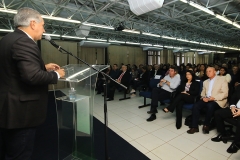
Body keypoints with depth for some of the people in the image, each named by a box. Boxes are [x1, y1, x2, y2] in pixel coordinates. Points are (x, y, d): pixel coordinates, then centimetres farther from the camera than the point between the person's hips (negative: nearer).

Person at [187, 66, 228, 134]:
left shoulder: (222, 80, 2)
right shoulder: (205, 82, 20)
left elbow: (225, 93, -7)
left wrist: (214, 98, -20)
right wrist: (203, 97, -4)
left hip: (217, 101, -5)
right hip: (206, 99, 5)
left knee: (210, 105, -37)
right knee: (195, 105, -22)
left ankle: (206, 125, -14)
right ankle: (194, 127, -17)